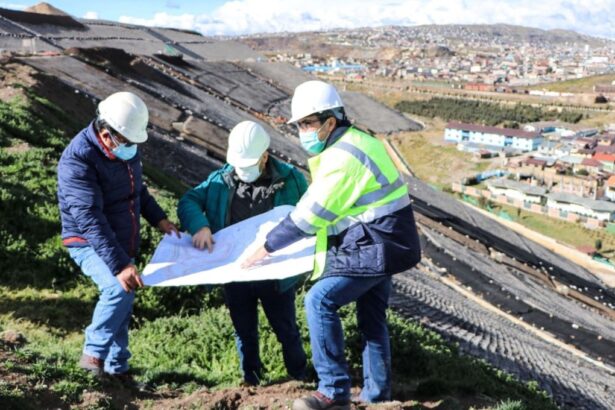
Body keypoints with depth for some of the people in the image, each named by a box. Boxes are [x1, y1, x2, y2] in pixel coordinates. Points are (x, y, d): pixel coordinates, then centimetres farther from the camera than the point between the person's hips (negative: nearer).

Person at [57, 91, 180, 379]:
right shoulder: (78, 160, -28)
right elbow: (89, 220, -35)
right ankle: (93, 354, -12)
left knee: (123, 304, 12)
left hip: (122, 242, 8)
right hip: (89, 243, -8)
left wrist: (158, 218, 8)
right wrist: (120, 265, -41)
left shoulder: (126, 147, -3)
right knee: (118, 290, -29)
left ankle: (117, 367, 27)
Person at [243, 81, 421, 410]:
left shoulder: (343, 157, -20)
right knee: (371, 318, 18)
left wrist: (266, 248, -13)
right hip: (378, 245, 11)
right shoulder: (354, 142, 12)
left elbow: (310, 213, -20)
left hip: (375, 248, -11)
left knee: (320, 301, -13)